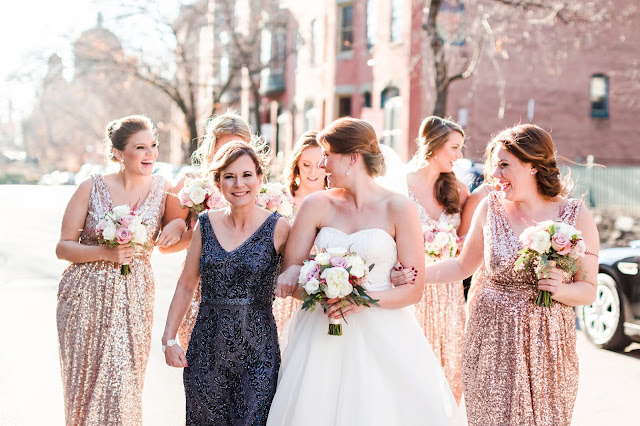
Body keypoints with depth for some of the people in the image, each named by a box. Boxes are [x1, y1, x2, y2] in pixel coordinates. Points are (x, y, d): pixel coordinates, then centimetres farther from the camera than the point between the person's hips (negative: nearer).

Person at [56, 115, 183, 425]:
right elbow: (63, 247, -2)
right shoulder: (92, 188, -4)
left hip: (133, 299, 1)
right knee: (85, 381, 6)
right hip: (86, 296, -1)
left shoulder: (162, 189, 2)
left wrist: (178, 228, -7)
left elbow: (165, 245, 15)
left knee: (124, 383, 0)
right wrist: (105, 252, -18)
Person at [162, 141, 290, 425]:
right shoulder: (206, 224, 4)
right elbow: (186, 286, 9)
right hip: (207, 349, 3)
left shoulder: (278, 228, -6)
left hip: (257, 351, -3)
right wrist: (169, 338, 5)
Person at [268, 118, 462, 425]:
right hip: (322, 338, 2)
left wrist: (367, 299, -19)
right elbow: (289, 277, 2)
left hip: (383, 337, -2)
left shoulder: (398, 209, -4)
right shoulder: (317, 205, 2)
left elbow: (414, 288, -5)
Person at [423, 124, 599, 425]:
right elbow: (463, 266, 10)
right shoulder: (490, 207, 1)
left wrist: (561, 290, -21)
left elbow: (589, 290, 0)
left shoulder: (577, 217, -4)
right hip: (492, 341, 1)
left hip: (547, 344, -1)